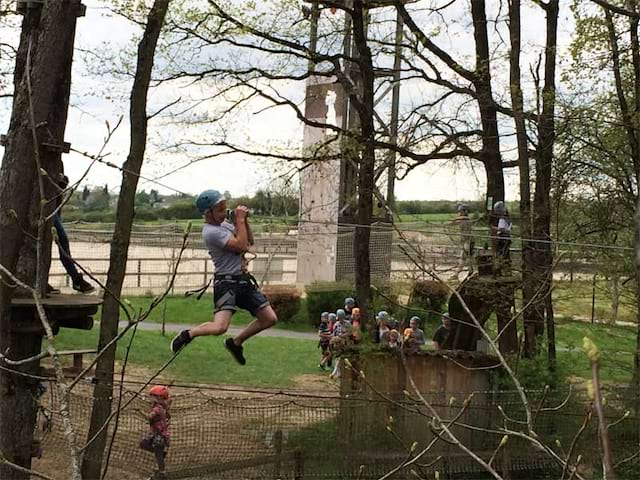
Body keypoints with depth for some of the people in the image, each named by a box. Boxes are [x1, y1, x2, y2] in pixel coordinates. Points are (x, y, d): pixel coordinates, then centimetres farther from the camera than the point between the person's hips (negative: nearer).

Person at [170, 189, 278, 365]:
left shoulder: (223, 222, 12)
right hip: (226, 282, -9)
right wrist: (240, 220, -13)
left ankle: (236, 342, 22)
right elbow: (240, 246, -23)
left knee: (270, 319, 5)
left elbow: (249, 241, 19)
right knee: (220, 327, -25)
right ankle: (188, 334, 5)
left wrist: (244, 221, 3)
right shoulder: (211, 232, -17)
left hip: (243, 279, 9)